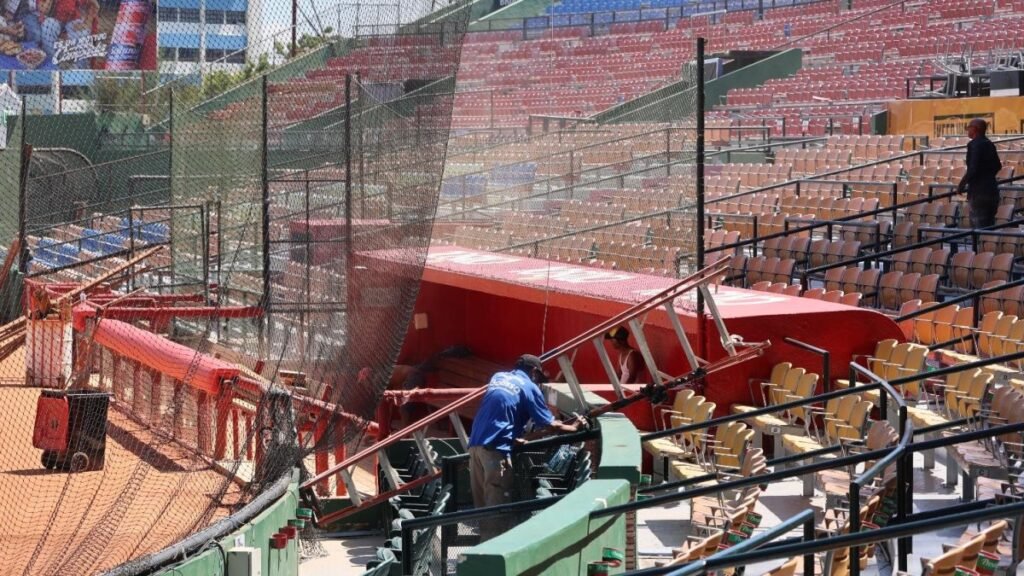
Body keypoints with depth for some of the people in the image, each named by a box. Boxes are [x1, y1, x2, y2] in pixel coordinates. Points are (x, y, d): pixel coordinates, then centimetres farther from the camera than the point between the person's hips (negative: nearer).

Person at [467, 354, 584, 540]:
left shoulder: (497, 377, 20)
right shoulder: (529, 387, 1)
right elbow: (549, 425, 3)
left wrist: (512, 437, 32)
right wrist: (573, 427, 18)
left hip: (475, 444, 7)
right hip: (496, 448, -7)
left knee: (482, 503, 13)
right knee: (497, 505, -3)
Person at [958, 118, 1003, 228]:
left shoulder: (974, 145, -13)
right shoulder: (989, 144, 12)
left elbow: (972, 169, -21)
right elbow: (998, 166, 21)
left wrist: (961, 185, -9)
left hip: (978, 191, -8)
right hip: (992, 189, 9)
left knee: (979, 227, -6)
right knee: (989, 226, 14)